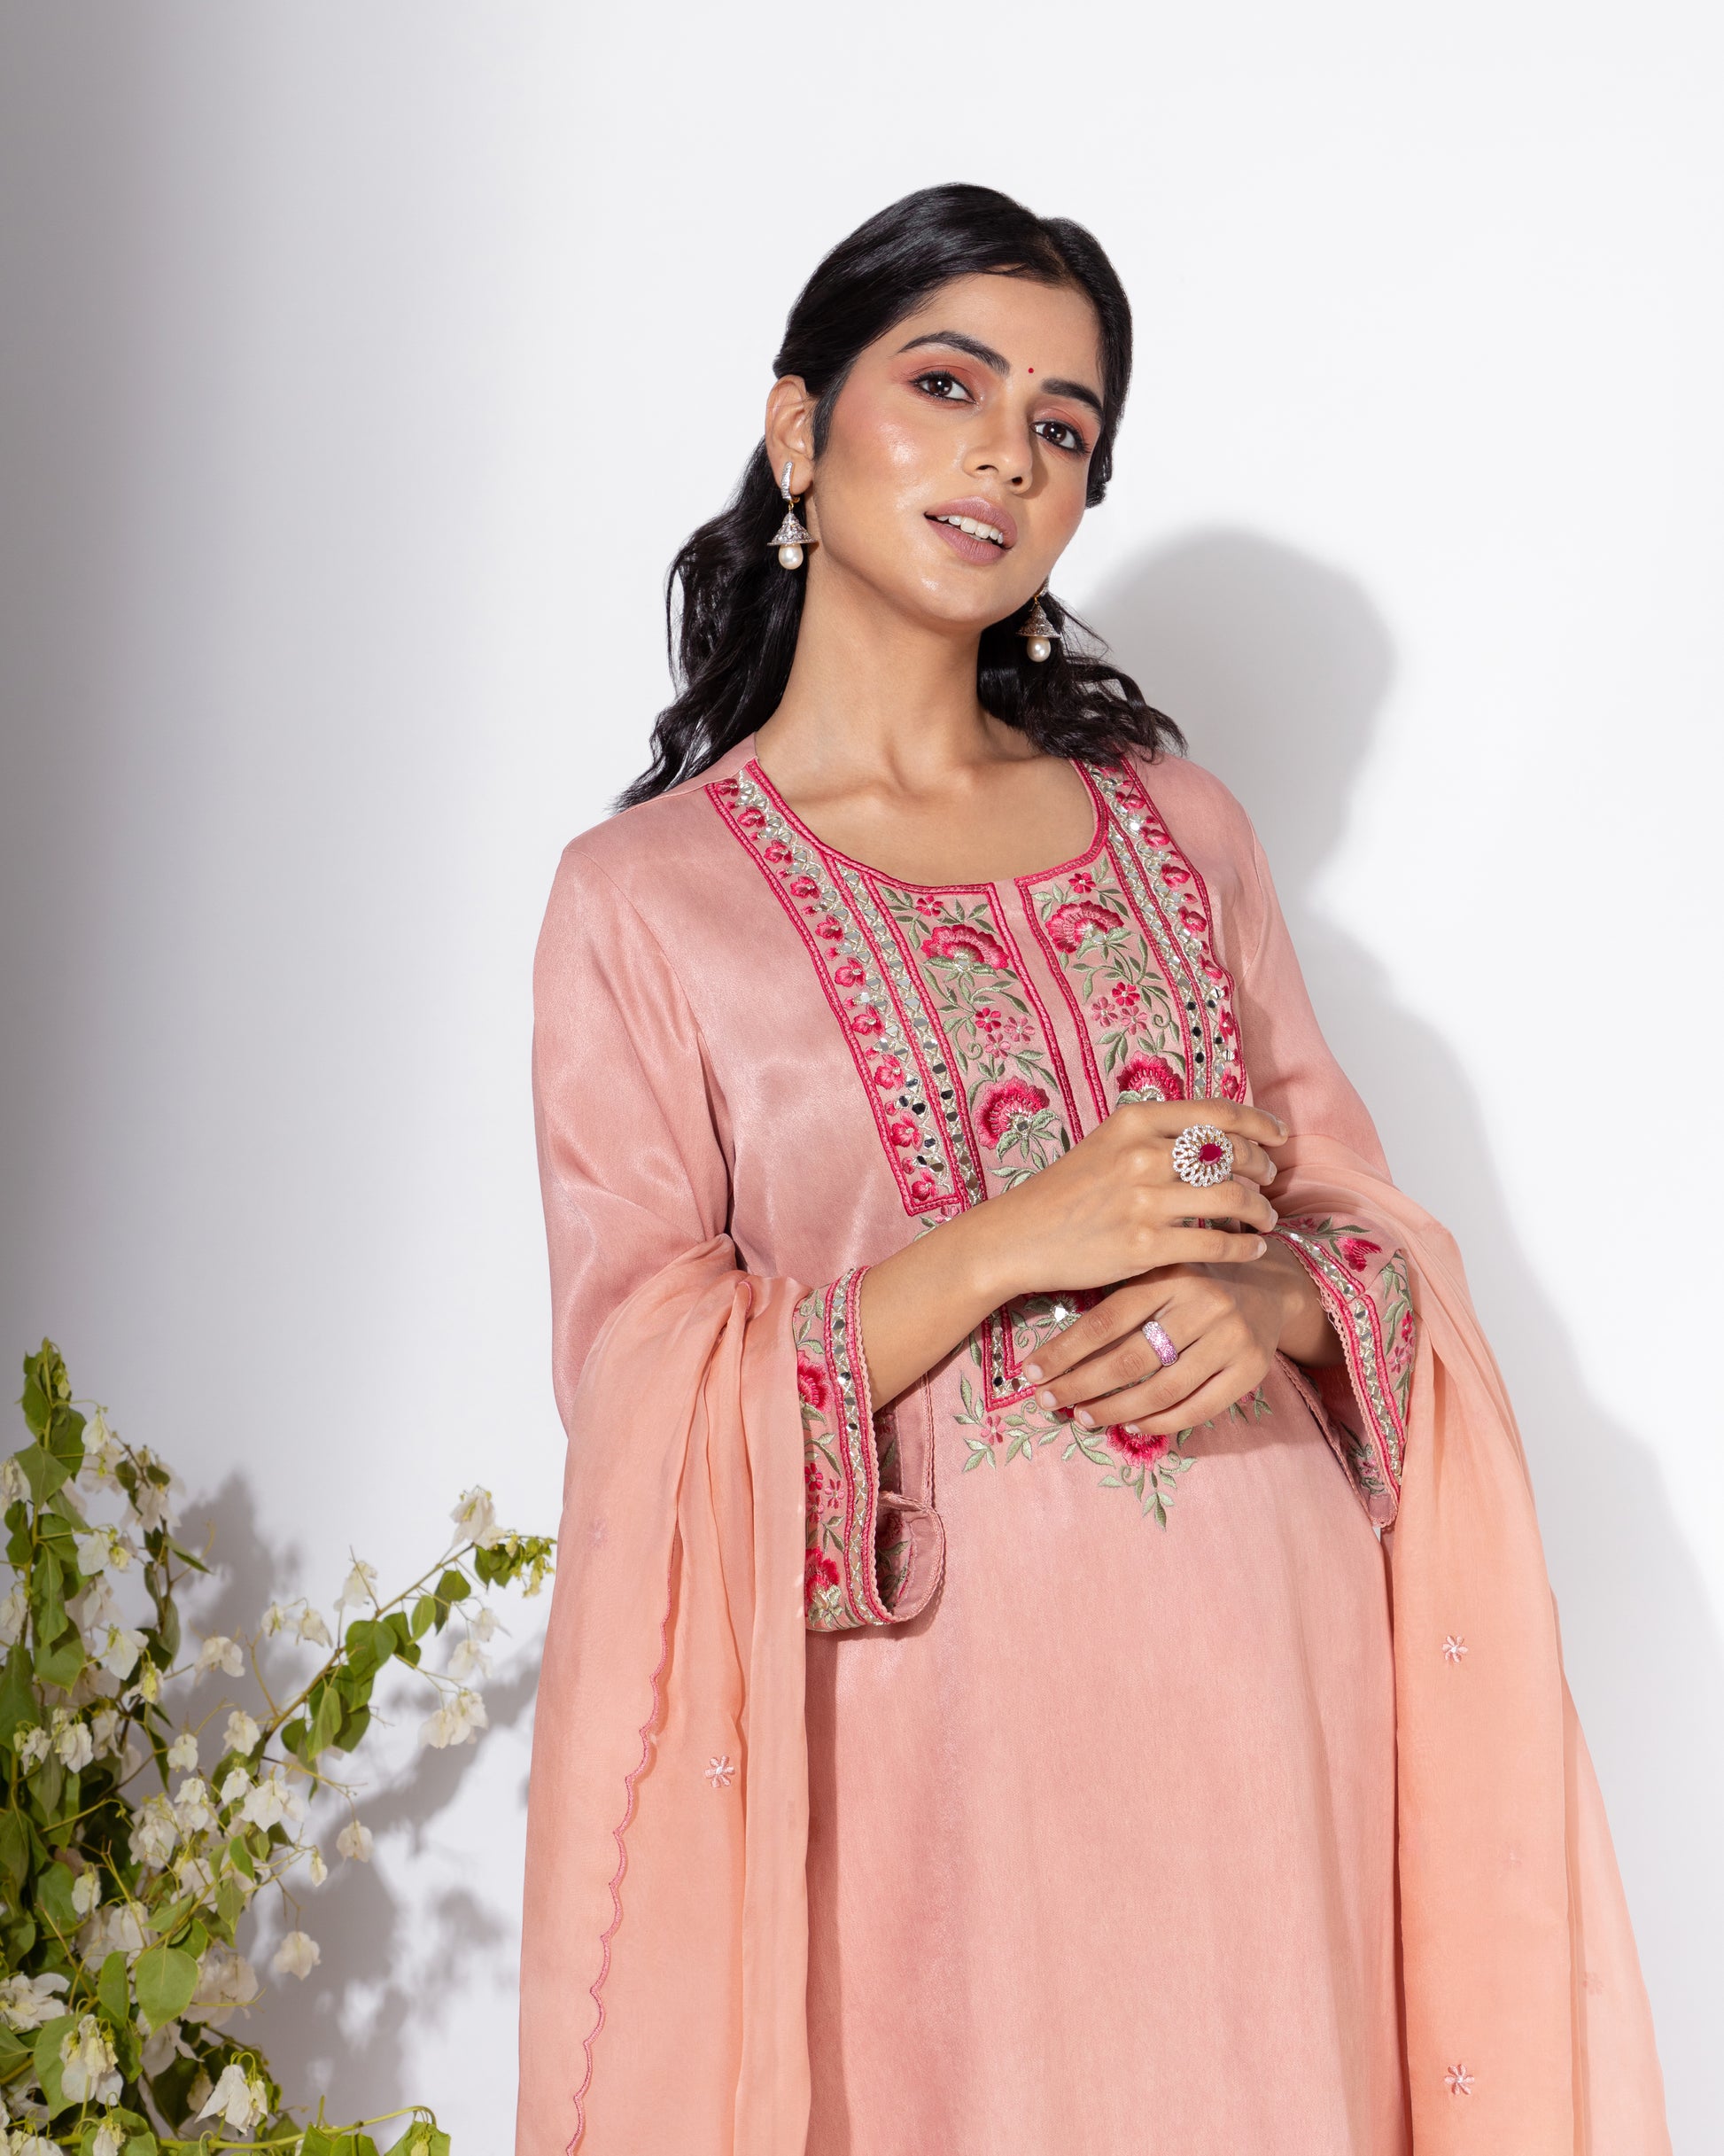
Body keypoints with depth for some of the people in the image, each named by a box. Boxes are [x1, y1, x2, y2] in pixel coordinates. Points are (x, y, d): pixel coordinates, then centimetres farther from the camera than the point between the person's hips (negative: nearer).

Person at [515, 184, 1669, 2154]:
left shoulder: (1172, 821, 9)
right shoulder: (644, 895, -2)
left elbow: (1372, 1225, 10)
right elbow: (642, 1381, -7)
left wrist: (1269, 1303, -13)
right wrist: (1008, 1247, -19)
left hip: (1275, 1669, 4)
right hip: (942, 1710, -3)